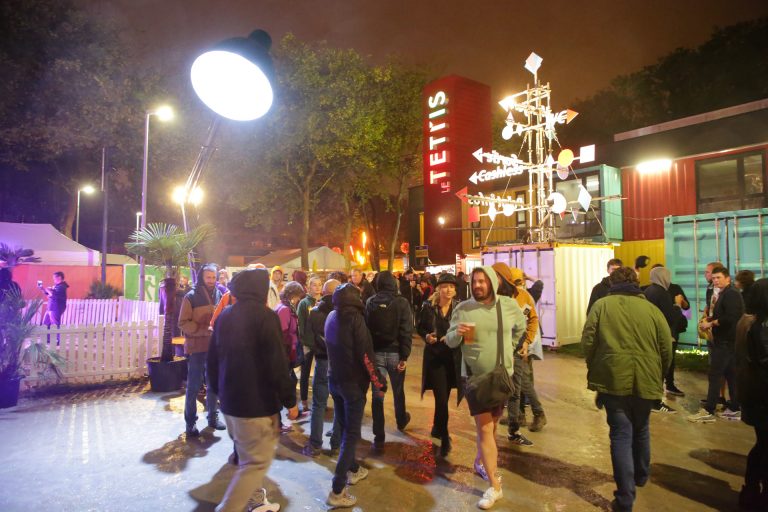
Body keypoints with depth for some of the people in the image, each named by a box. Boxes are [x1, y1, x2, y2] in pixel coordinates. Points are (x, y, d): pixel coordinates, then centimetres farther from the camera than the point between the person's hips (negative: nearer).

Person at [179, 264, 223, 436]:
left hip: (214, 346, 4)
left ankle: (213, 416, 27)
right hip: (196, 347, -4)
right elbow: (183, 323, -11)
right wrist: (204, 330, -22)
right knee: (194, 386, 4)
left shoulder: (218, 295, 5)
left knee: (214, 384, 14)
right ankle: (190, 422, 15)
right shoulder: (191, 297, -8)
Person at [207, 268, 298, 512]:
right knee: (257, 462, 3)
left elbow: (213, 359, 14)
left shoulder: (224, 316, 7)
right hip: (258, 403, -8)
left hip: (229, 401, 8)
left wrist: (218, 390, 25)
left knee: (249, 457, 24)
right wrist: (290, 400, -10)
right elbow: (277, 364, -19)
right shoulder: (265, 315, -16)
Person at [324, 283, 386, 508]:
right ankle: (337, 490, -1)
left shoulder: (331, 317, 3)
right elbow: (365, 354, -20)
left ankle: (353, 469, 36)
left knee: (344, 427, 20)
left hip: (334, 379, 7)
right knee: (351, 434, -1)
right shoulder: (355, 318, -18)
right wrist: (377, 382, -13)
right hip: (353, 382, -7)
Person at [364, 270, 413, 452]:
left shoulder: (370, 302, -2)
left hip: (376, 353, 1)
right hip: (395, 353, 0)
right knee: (398, 391, 21)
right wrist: (404, 356, -10)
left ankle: (379, 438, 6)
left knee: (377, 394, 5)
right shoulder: (401, 302, -8)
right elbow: (406, 331, -12)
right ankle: (401, 420, 45)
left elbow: (365, 328, 1)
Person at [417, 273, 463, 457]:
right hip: (434, 356, -2)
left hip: (453, 358, 2)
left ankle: (437, 428, 43)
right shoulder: (428, 306, -7)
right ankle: (444, 438, 11)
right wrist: (426, 336, -15)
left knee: (444, 397, 17)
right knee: (441, 399, -7)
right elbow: (419, 328, 5)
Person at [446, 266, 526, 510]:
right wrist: (457, 333, -27)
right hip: (475, 376, -2)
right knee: (484, 428, -3)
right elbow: (450, 341, -6)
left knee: (491, 426, 17)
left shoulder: (509, 305, -5)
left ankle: (480, 461, 42)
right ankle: (494, 486, 6)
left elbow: (521, 326, 15)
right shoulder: (462, 309, -9)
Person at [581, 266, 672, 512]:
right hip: (646, 382, 3)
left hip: (613, 380, -3)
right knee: (641, 430, 24)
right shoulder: (652, 309, 2)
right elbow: (667, 349, 3)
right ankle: (641, 476, 46)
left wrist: (595, 370, 10)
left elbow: (588, 341, -6)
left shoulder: (602, 305, -2)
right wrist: (658, 376, 19)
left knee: (621, 435, 5)